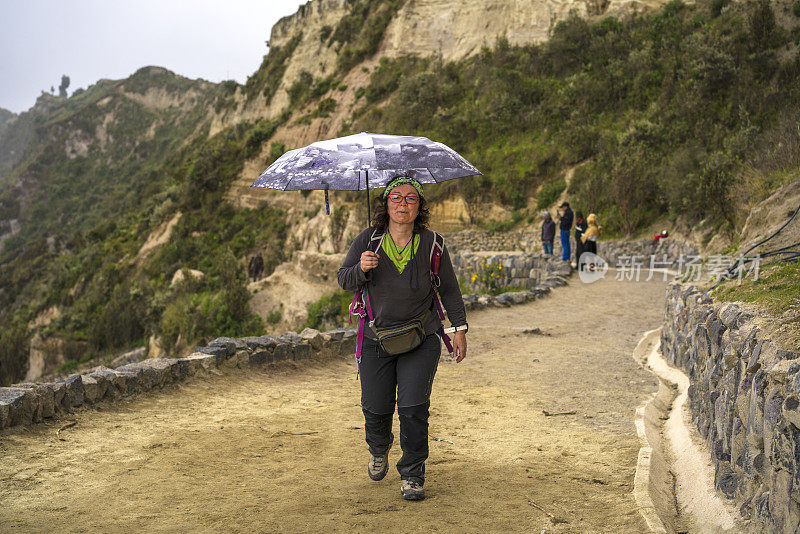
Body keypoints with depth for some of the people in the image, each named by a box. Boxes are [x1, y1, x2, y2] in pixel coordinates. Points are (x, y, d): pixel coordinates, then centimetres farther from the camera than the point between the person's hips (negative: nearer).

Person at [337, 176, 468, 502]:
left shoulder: (431, 244, -6)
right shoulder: (368, 240, -6)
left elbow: (449, 289, 5)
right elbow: (343, 280, 0)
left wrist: (460, 329, 3)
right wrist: (361, 269, -22)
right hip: (376, 339, 1)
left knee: (413, 408, -10)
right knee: (376, 408, 6)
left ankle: (412, 475, 10)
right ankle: (379, 449, 42)